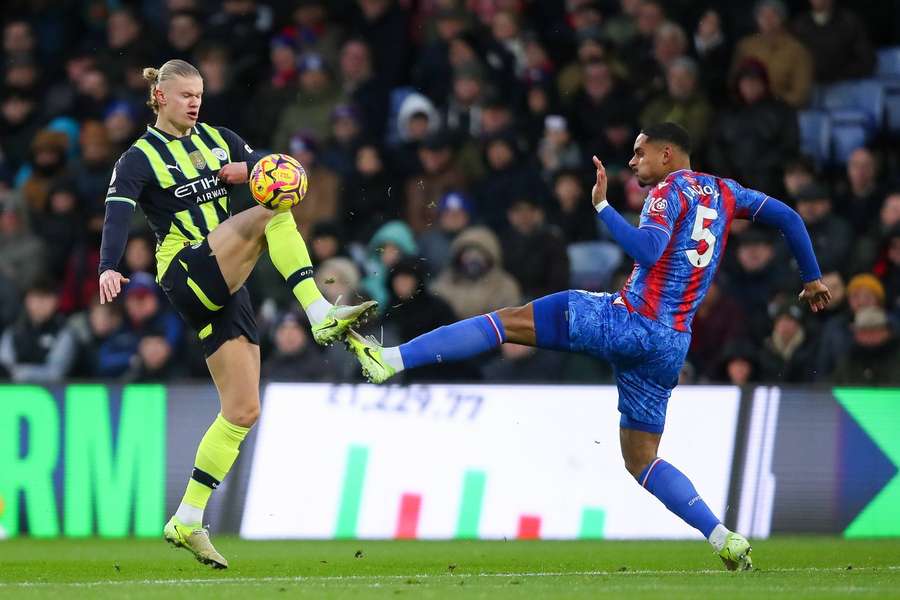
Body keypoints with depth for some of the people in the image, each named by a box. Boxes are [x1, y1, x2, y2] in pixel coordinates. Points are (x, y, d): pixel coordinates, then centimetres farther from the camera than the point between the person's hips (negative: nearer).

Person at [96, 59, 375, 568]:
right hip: (186, 274, -6)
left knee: (243, 412, 2)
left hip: (225, 287, 6)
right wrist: (109, 268, -36)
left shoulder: (218, 139, 15)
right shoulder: (140, 159, -2)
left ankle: (187, 522, 8)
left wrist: (249, 168, -15)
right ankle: (323, 318, -34)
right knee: (270, 215, -27)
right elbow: (118, 215, -17)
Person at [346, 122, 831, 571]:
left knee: (507, 321, -5)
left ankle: (390, 360, -16)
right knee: (641, 460, 15)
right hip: (672, 346, 7)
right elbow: (788, 218, 25)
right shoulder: (724, 192, 19)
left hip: (628, 322, -7)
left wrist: (602, 205, -13)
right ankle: (724, 539, -1)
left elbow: (648, 251, -19)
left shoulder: (670, 189, -3)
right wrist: (811, 279, 36)